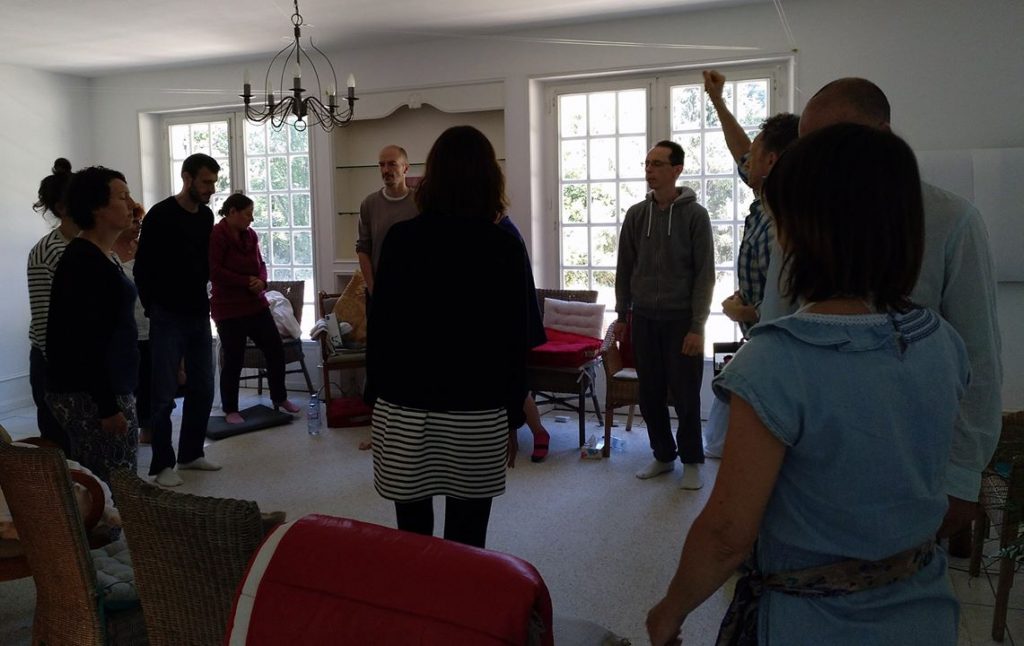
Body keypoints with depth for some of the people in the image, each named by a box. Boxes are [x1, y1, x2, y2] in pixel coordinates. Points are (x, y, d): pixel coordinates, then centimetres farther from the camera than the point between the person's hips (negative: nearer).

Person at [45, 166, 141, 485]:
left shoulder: (102, 257, 13)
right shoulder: (83, 261, -15)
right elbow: (85, 343, -20)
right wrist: (108, 407, -21)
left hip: (108, 389, 9)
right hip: (89, 396, -9)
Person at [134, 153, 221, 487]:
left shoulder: (206, 216, 8)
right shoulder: (160, 215, -11)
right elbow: (142, 268, -7)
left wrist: (203, 296, 12)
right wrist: (153, 308, -3)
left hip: (199, 316, 7)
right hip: (168, 318, -6)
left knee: (203, 389, 10)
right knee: (165, 393, -1)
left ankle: (191, 453, 23)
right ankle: (163, 464, 8)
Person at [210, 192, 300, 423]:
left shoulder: (249, 235, 8)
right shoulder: (216, 236, -13)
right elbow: (213, 272, -19)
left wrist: (261, 281, -6)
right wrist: (247, 281, -18)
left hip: (256, 305, 7)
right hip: (229, 309, -7)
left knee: (276, 351, 10)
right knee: (234, 360, 2)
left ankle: (279, 397, 28)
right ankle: (230, 410, 17)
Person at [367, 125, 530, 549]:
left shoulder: (401, 239, -1)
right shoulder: (506, 246, -1)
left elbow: (380, 325, 0)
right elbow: (516, 338, 0)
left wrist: (379, 391, 11)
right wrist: (513, 417, 8)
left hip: (405, 411, 0)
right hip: (479, 416, 0)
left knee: (412, 538, 11)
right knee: (466, 540, 9)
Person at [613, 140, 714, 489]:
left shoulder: (695, 215, -5)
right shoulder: (636, 214, 6)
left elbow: (705, 274, -7)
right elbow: (625, 269, 10)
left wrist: (697, 326, -12)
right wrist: (622, 315, 7)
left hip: (681, 319, -4)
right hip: (644, 319, 4)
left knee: (685, 397, 3)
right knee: (650, 395, 9)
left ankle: (692, 461, 19)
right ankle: (663, 454, 25)